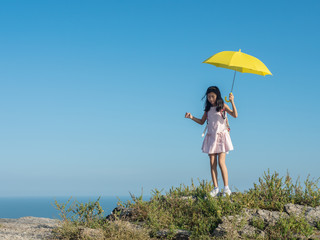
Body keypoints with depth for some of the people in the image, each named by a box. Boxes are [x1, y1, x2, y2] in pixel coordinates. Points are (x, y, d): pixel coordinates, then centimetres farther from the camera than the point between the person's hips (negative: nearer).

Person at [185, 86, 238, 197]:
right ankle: (216, 188, 5)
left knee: (221, 162, -12)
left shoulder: (223, 106, -2)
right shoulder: (208, 108, 11)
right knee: (212, 163, 1)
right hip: (211, 137, 5)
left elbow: (235, 115, -14)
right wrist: (192, 117, 6)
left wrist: (232, 102, -25)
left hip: (221, 136, -5)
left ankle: (226, 188, -5)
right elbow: (202, 121, 19)